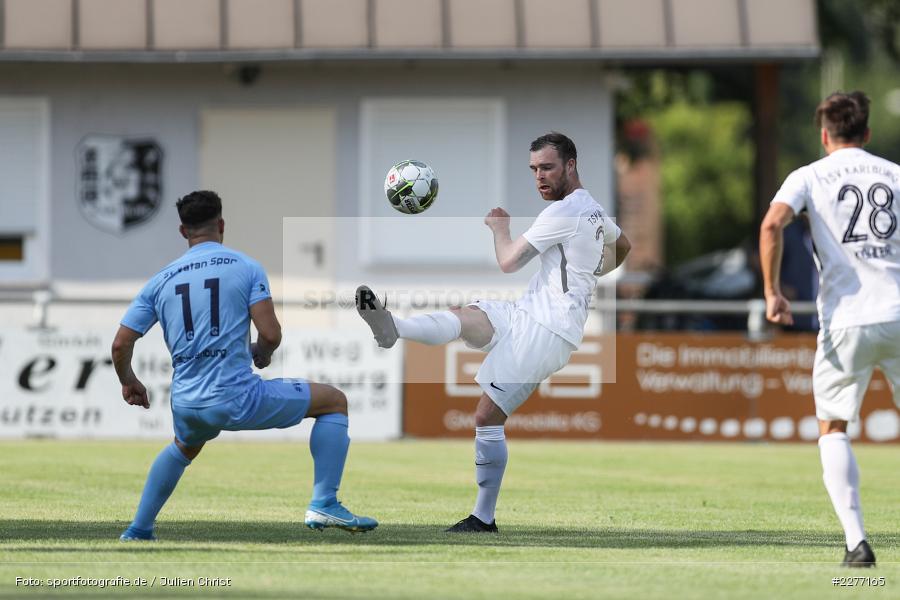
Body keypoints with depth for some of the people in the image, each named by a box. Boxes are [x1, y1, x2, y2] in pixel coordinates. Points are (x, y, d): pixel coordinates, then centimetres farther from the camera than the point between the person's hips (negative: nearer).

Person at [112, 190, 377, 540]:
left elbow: (121, 344, 8)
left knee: (183, 449, 41)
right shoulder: (246, 267, -2)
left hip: (187, 407, 5)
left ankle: (137, 531, 39)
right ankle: (324, 504, 0)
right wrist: (261, 353, 14)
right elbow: (271, 335, -10)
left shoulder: (160, 281, 8)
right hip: (237, 398, -5)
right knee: (334, 401, 12)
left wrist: (128, 383, 28)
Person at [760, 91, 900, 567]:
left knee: (832, 430, 12)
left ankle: (856, 540, -3)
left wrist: (772, 293, -6)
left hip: (845, 319, -2)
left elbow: (772, 225, -12)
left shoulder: (809, 177, 5)